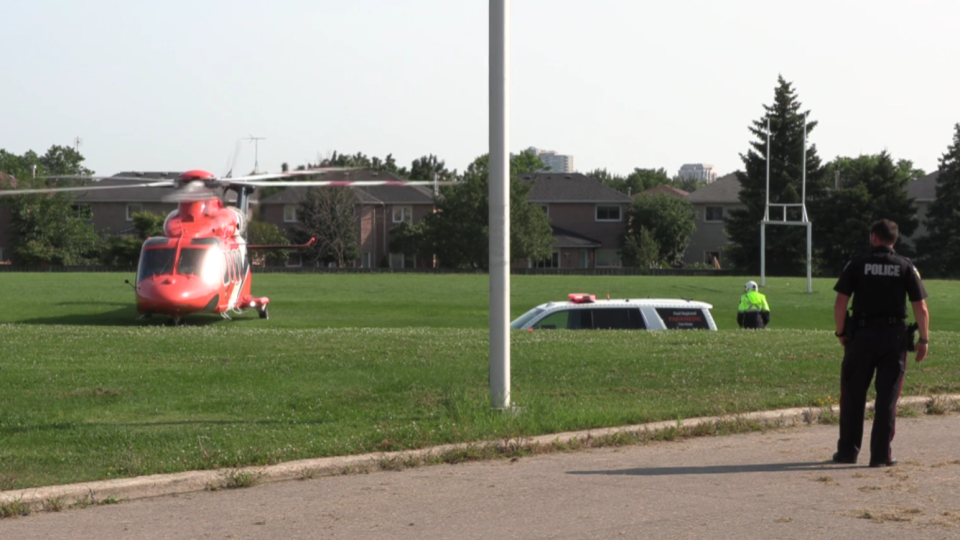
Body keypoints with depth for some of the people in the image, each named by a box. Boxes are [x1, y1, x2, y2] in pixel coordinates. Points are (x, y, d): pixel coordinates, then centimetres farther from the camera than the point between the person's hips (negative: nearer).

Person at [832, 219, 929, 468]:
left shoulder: (857, 264, -1)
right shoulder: (906, 267, 1)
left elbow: (840, 303, -4)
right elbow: (921, 309, -2)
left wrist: (841, 332, 8)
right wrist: (924, 340, 7)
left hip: (862, 335, 0)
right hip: (894, 335, 0)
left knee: (853, 395, 9)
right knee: (887, 398, 5)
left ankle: (848, 450, 13)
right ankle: (881, 454, 3)